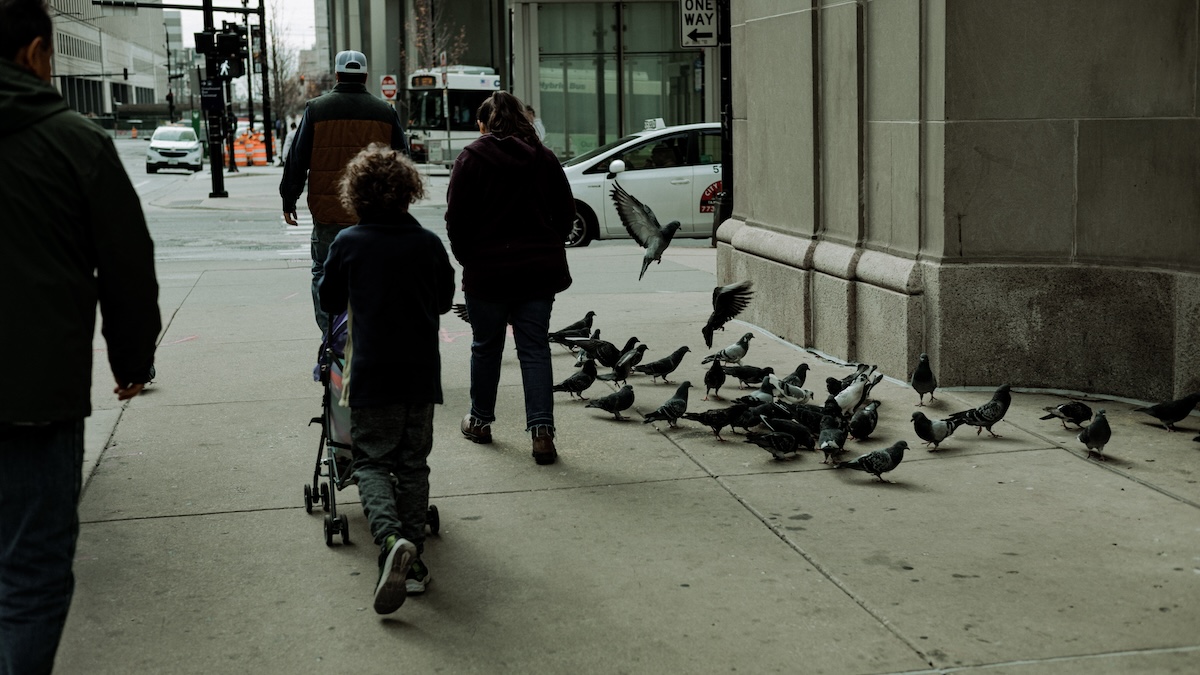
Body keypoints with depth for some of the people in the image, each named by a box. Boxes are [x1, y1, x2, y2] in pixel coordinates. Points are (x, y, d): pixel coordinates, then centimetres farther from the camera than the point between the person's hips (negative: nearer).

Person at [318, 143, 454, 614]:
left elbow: (330, 303, 9)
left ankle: (391, 538, -21)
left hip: (371, 374, -2)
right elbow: (445, 301, 13)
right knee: (413, 464, 12)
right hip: (422, 372, 2)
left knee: (370, 461, 5)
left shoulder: (347, 244, -4)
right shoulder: (428, 244, -1)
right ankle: (413, 559, 12)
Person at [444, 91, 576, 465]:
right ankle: (542, 430, -6)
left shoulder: (472, 157, -5)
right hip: (539, 269, 3)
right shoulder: (544, 157, 6)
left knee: (486, 347, 13)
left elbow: (457, 217, -8)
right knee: (534, 348, 3)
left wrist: (466, 257, 5)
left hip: (487, 270, -2)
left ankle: (480, 421, 28)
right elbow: (565, 212, 9)